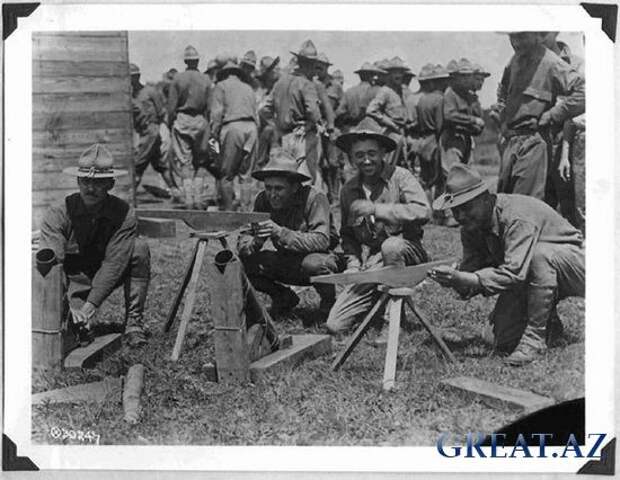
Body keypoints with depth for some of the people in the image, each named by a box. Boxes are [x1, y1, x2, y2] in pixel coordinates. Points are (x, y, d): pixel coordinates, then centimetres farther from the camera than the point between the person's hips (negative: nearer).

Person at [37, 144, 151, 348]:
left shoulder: (123, 213, -17)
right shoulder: (58, 214, -18)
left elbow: (114, 263, -23)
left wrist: (91, 305, -35)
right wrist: (69, 306, -43)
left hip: (105, 278, 2)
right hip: (73, 281, -2)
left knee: (139, 249, -23)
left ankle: (134, 322, -18)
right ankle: (87, 325, 7)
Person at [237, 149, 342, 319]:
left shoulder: (314, 198, -22)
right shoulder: (263, 200, -8)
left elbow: (321, 241, -32)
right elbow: (244, 240, -11)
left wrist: (281, 233, -42)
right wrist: (254, 242, -36)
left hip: (322, 257, -5)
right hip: (287, 263, 5)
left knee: (313, 263, -38)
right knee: (243, 260, -14)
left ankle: (329, 301, -4)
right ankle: (283, 298, 9)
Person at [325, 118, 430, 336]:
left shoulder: (400, 177, -6)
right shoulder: (348, 190, 9)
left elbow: (423, 212, -22)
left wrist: (376, 209, -24)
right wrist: (354, 265, 4)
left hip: (405, 251, -4)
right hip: (368, 264, 4)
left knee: (391, 245, -41)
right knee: (335, 325, -10)